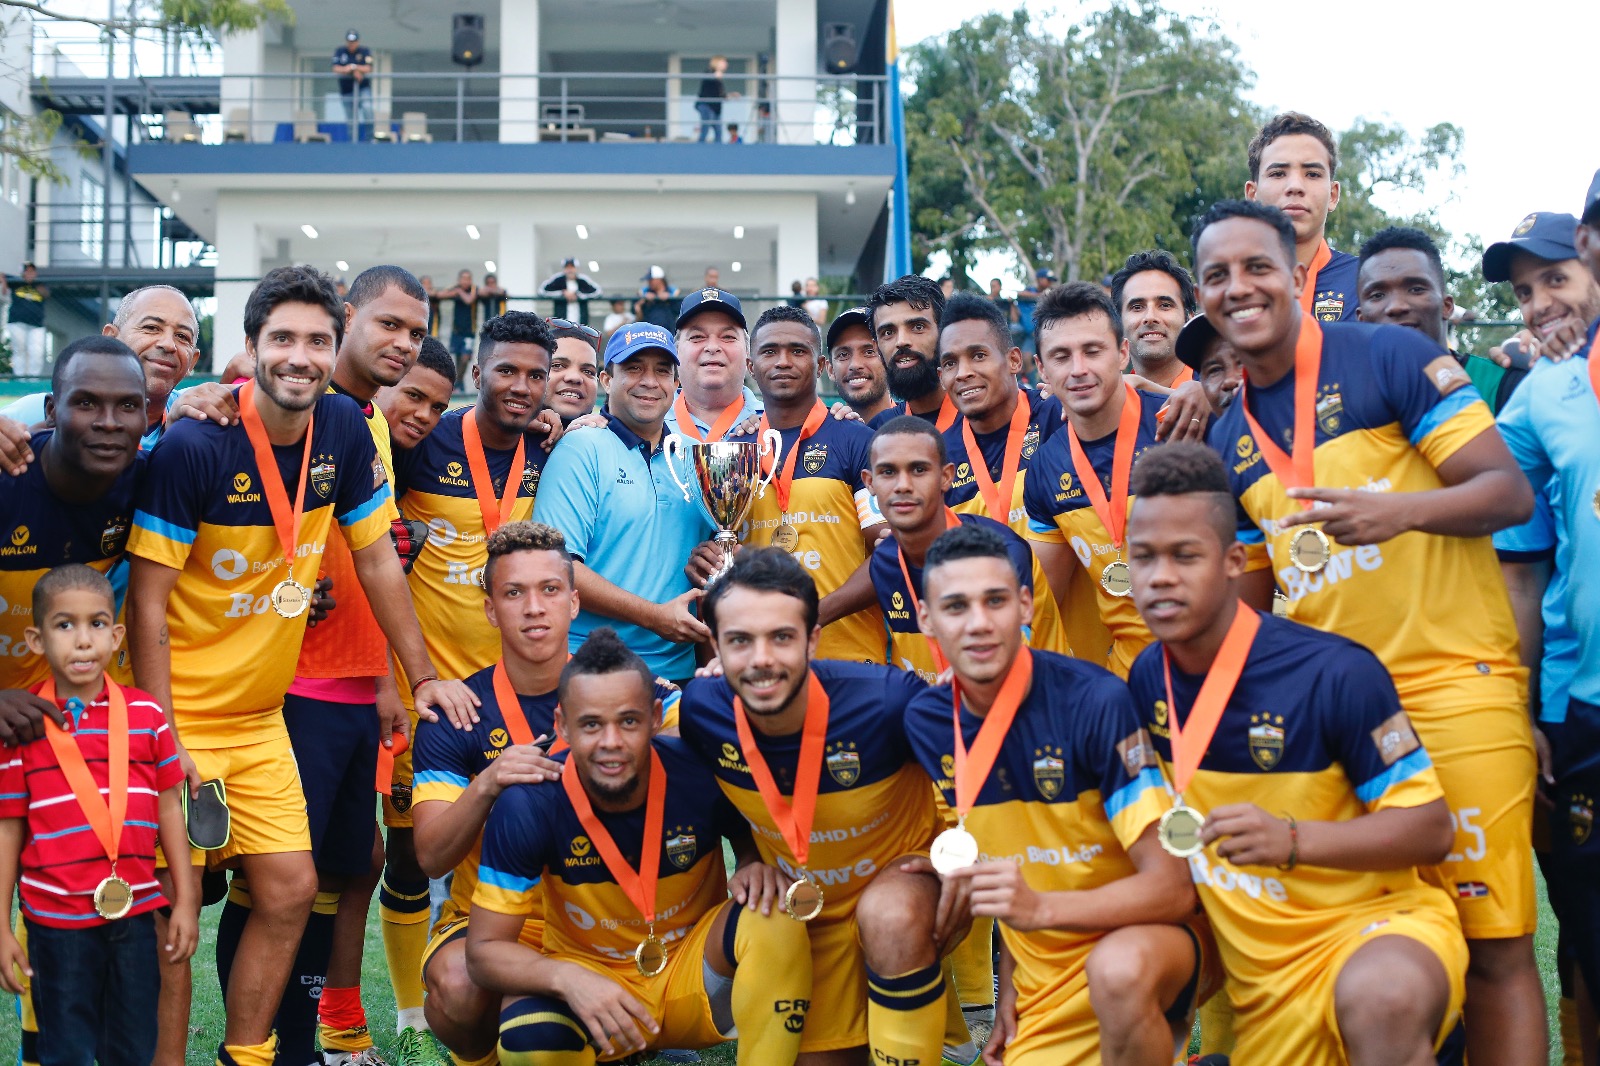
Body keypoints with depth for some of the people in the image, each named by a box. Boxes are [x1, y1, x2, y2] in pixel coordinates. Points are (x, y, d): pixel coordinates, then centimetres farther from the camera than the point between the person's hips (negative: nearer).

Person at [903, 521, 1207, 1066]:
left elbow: (1172, 887, -22)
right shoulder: (926, 721, -4)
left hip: (1137, 937, -5)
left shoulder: (1094, 701, -21)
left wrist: (1038, 907, -36)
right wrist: (1009, 985, 8)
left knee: (1117, 969, -38)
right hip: (1042, 984, 5)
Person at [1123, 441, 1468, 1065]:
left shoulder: (1333, 674, -18)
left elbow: (1431, 827, -14)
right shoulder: (1146, 680, -1)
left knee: (1382, 995, -39)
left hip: (1375, 918, -6)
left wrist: (1290, 839, -27)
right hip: (1257, 969, 6)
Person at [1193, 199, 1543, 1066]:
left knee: (1495, 945, -2)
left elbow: (1511, 493, -9)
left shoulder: (1389, 358, -5)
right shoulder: (1228, 441, 12)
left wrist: (1399, 511, -26)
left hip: (1454, 687, -5)